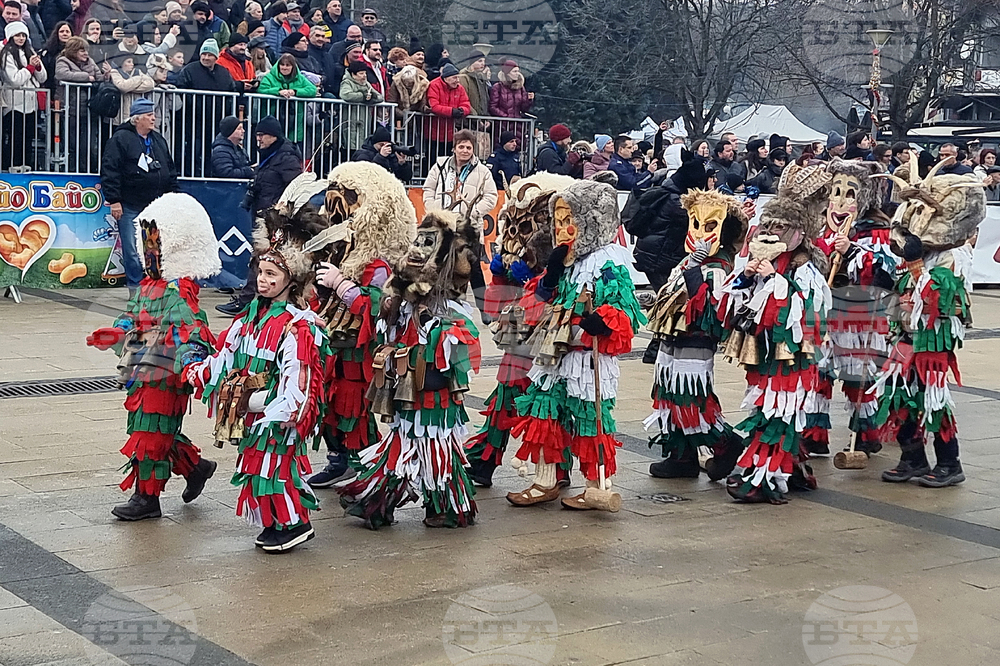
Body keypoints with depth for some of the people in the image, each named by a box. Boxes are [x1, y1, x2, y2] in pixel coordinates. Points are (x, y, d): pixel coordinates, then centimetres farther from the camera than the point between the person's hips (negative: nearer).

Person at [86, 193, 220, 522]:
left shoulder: (179, 291, -19)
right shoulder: (149, 284, 11)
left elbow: (189, 329, -28)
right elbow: (133, 317, 24)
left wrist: (190, 361, -40)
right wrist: (112, 334, 13)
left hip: (164, 375, -9)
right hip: (144, 373, 9)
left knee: (149, 435, -2)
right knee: (161, 432, 19)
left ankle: (146, 497, 9)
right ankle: (196, 466, 37)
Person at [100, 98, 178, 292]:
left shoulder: (159, 140, 14)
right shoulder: (120, 139, -7)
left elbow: (171, 172, 20)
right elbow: (110, 171, -11)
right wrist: (114, 200, -15)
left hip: (155, 206, 6)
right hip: (130, 206, -6)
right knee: (132, 250, -2)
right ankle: (136, 288, 6)